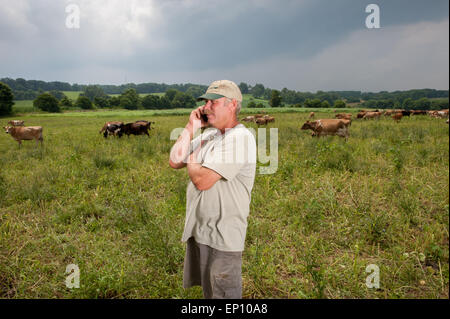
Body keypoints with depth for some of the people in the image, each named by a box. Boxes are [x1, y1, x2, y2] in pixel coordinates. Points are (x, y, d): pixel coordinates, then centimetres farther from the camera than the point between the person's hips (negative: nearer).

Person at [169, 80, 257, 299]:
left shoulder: (240, 137, -21)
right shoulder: (209, 134, 8)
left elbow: (202, 181, -26)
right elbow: (174, 162, 4)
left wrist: (191, 160, -5)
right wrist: (190, 128, -2)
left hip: (222, 237, -8)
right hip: (198, 230, 8)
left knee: (223, 293, 10)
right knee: (208, 291, 26)